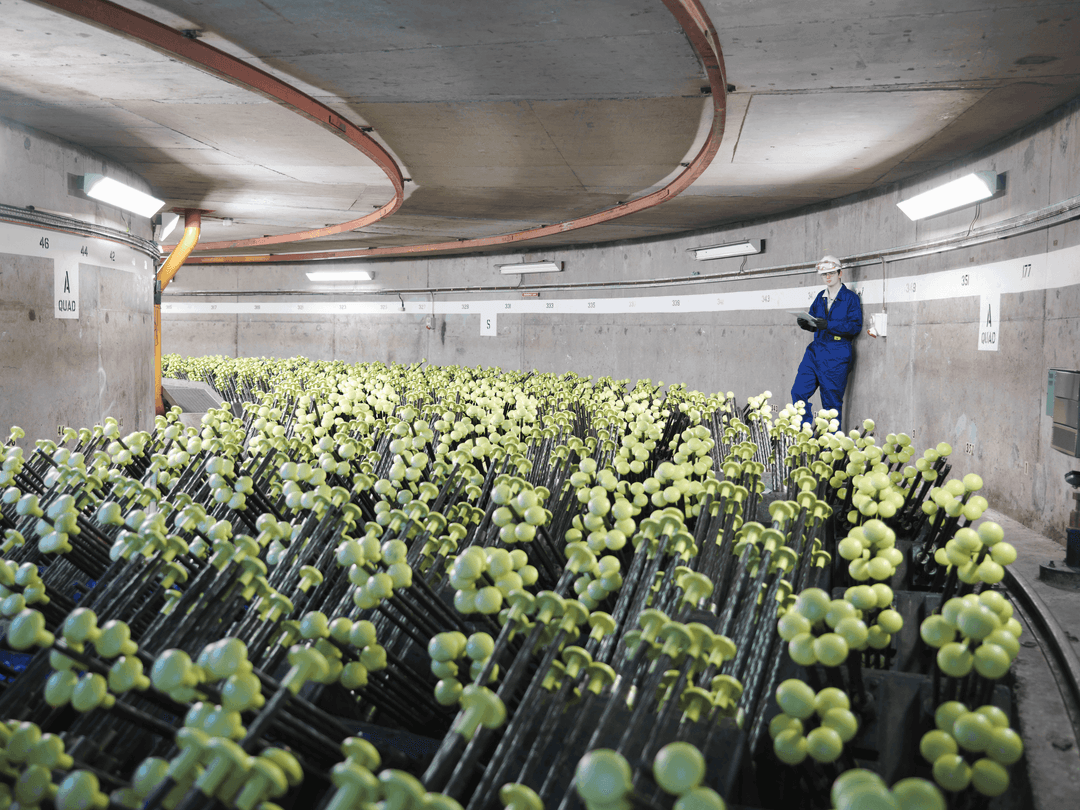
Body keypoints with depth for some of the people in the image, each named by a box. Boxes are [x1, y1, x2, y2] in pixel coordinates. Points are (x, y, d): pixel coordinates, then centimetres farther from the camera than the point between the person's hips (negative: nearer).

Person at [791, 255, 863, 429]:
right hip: (815, 350, 6)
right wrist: (806, 324, -4)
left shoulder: (851, 298, -2)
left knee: (832, 402, -2)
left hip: (836, 356, -6)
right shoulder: (821, 297, 17)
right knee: (798, 392, -3)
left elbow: (856, 326, -11)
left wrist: (828, 325, -22)